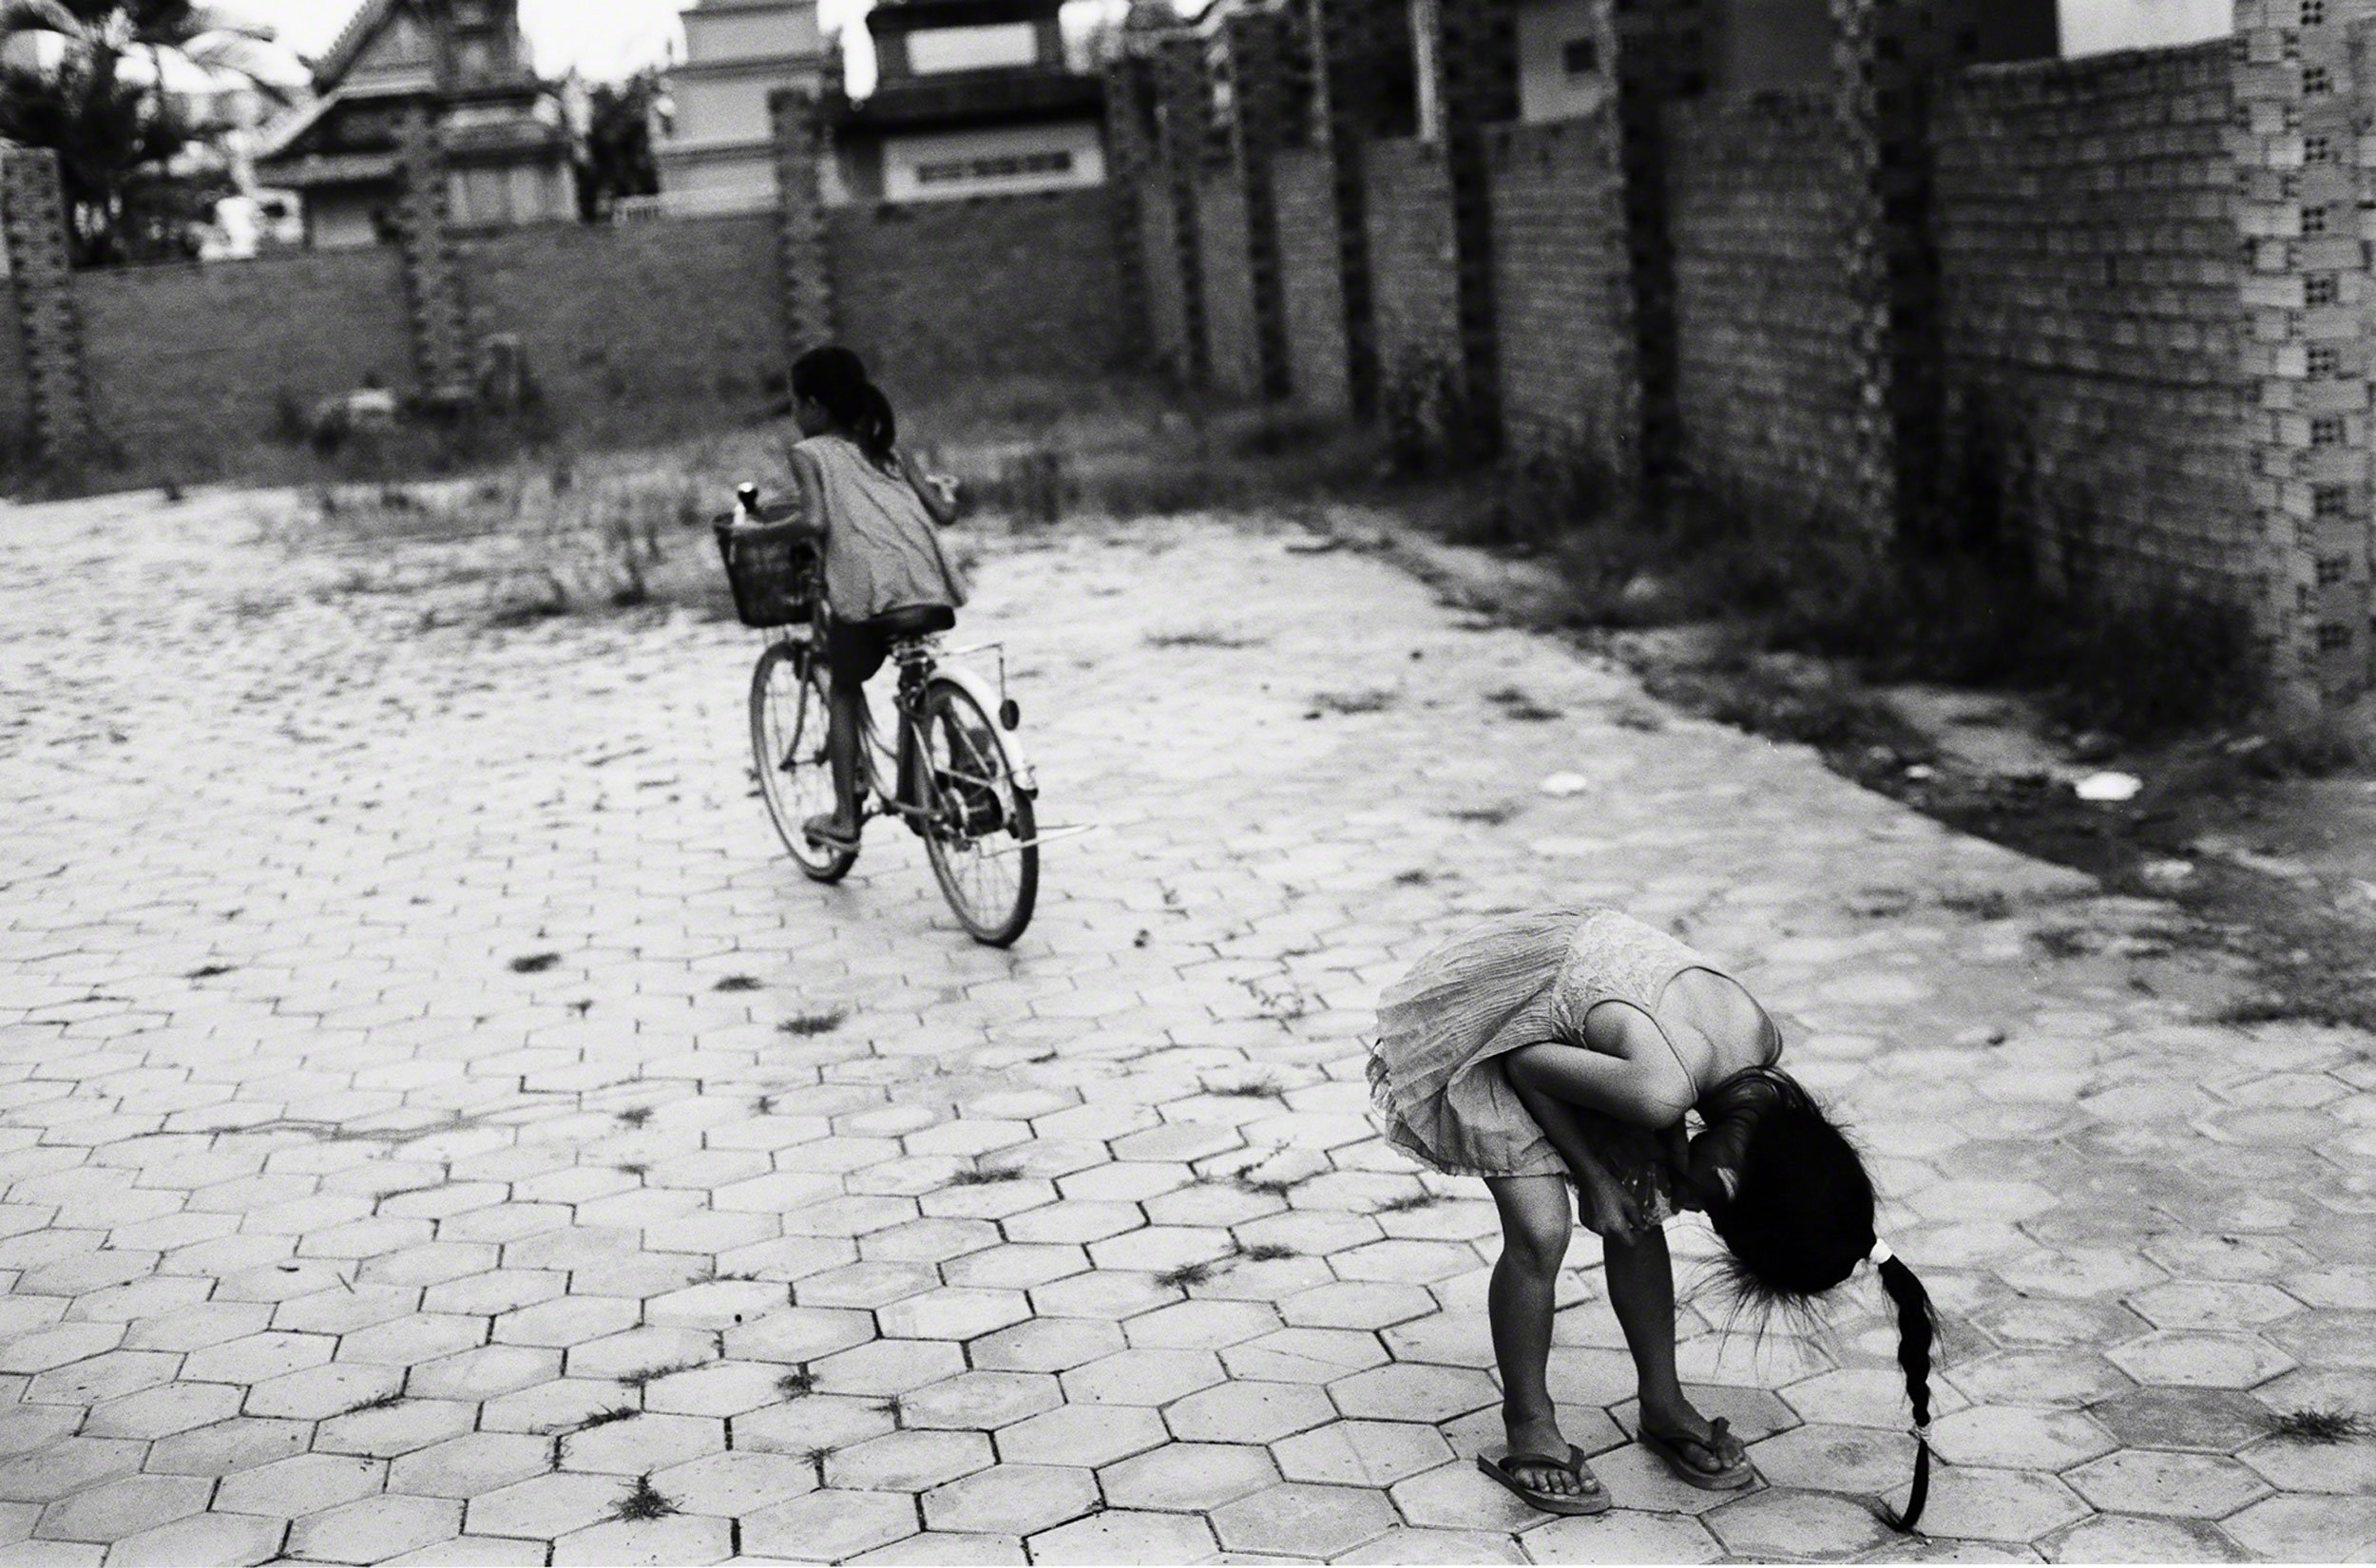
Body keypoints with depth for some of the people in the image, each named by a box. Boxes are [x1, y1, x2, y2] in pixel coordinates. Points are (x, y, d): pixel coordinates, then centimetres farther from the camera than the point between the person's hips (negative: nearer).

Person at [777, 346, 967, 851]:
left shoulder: (809, 453, 12)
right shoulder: (888, 449, 26)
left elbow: (816, 521, -6)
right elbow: (943, 513, 19)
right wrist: (946, 492, 42)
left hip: (869, 588, -4)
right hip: (931, 586, 4)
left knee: (845, 694, 17)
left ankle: (845, 819, 16)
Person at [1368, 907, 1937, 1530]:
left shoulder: (1762, 1042, -15)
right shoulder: (1659, 1090, -38)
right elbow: (1526, 1063, -24)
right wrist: (1593, 1175, -15)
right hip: (1481, 1016, -7)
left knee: (1637, 1215, 3)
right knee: (1541, 1231, -15)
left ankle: (1663, 1407, 20)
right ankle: (1528, 1430, 2)